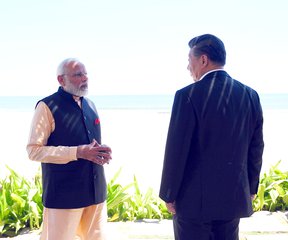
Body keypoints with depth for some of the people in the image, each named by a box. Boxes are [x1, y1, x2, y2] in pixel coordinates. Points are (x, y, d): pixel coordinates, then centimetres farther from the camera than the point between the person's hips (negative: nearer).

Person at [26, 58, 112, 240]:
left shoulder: (90, 105, 13)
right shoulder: (47, 107, -8)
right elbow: (34, 151, -13)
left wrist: (103, 153, 0)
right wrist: (77, 152, -21)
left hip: (96, 191, 7)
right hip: (64, 195, -6)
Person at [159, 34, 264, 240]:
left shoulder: (188, 95, -15)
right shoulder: (250, 95, 1)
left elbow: (176, 150, -14)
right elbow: (256, 149, 6)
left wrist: (168, 194, -4)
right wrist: (251, 188, 17)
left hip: (194, 198, -5)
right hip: (234, 197, 5)